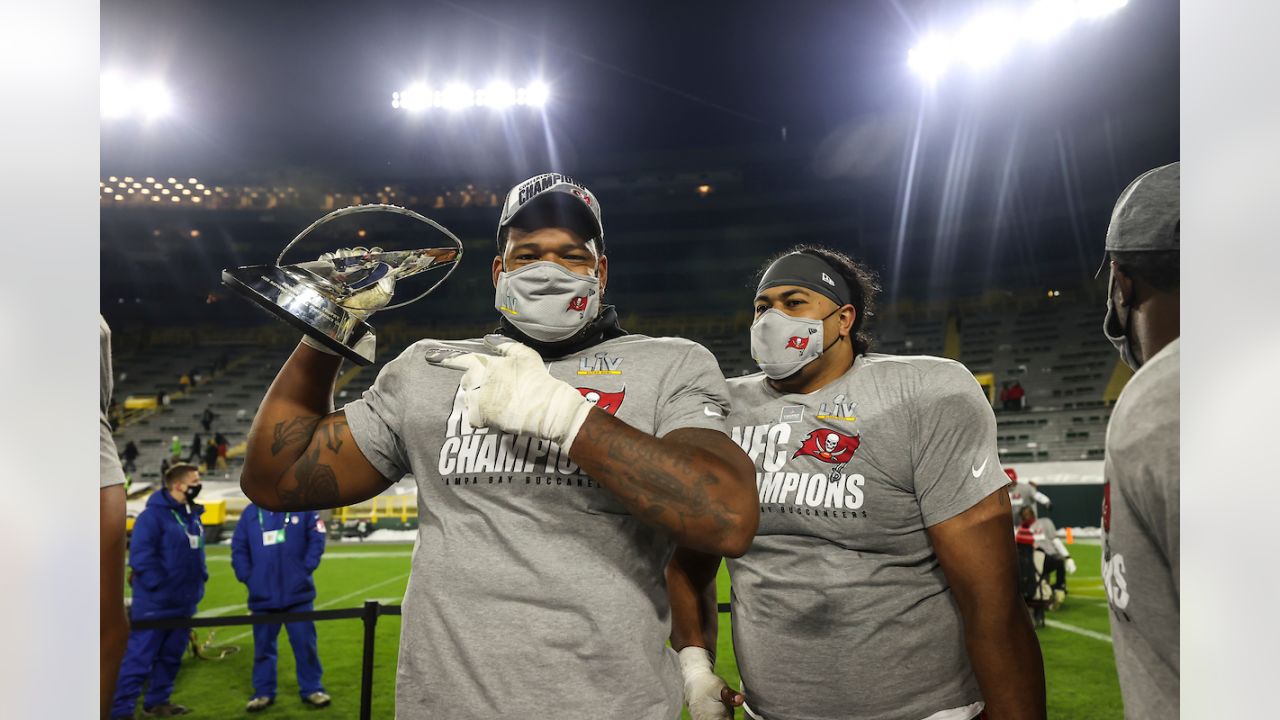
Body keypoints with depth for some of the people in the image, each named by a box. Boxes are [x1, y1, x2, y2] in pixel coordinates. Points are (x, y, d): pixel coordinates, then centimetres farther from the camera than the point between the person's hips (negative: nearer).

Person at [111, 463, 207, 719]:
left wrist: (199, 578, 10)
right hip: (155, 602, -8)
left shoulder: (192, 515, 11)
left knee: (171, 655, 16)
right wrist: (159, 586, -21)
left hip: (183, 602, 8)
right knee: (139, 656, -5)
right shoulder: (153, 515, -16)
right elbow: (140, 556, -20)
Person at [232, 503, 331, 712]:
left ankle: (312, 689, 18)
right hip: (263, 595, 2)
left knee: (305, 643, 6)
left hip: (297, 593, -2)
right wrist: (246, 576, -4)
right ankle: (263, 692, 26)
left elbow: (317, 538, -2)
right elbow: (238, 548, 6)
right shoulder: (251, 512, 2)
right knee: (263, 646, 12)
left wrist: (307, 568, -9)